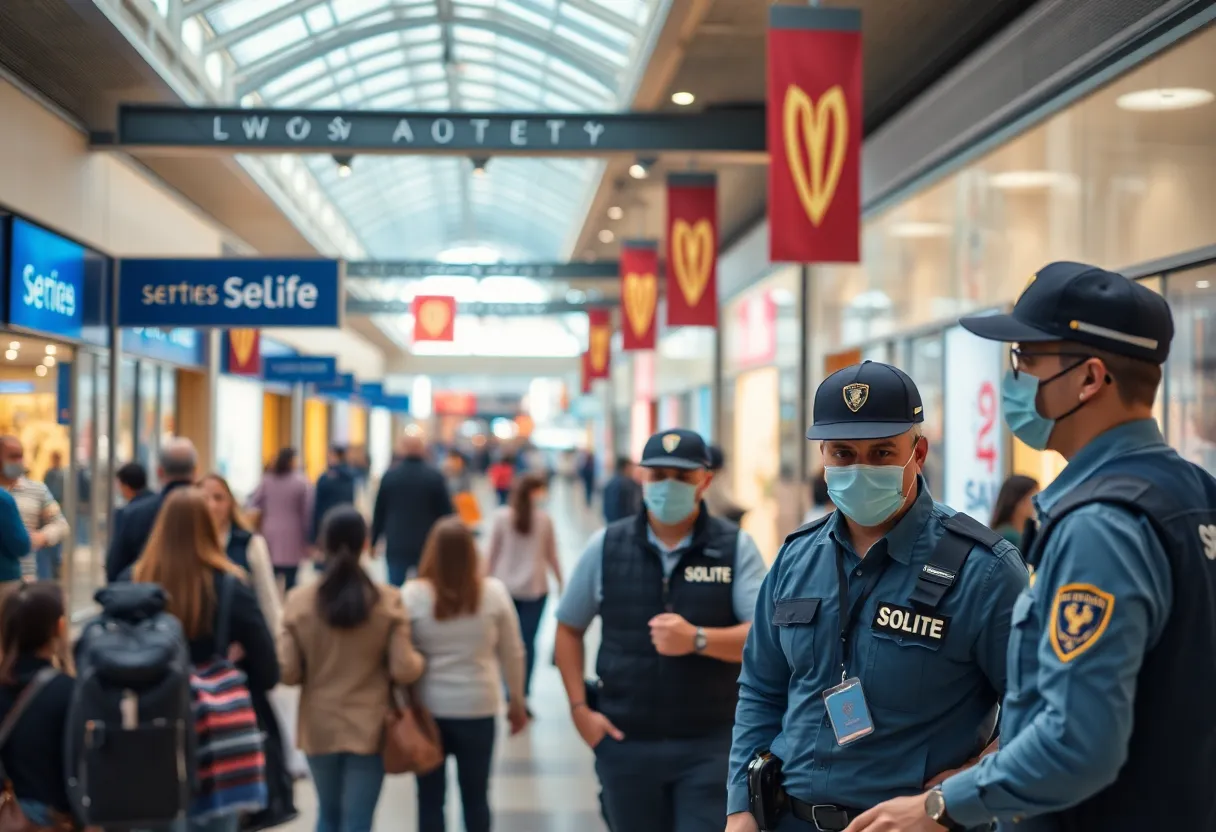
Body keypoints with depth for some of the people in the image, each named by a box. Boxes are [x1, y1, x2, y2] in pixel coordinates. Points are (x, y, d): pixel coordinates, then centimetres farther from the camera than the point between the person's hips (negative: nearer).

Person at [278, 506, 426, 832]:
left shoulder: (299, 601, -10)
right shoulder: (388, 600, -13)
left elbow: (288, 673, -8)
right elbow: (404, 670, -13)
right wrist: (419, 660, 9)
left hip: (319, 728, 2)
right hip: (369, 728, -2)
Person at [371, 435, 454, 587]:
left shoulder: (389, 476, 0)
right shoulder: (434, 477, -4)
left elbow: (379, 511, 5)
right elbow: (446, 511, -3)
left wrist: (373, 540, 15)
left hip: (396, 545, 1)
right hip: (427, 546, -1)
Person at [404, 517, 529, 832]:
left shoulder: (413, 594, -10)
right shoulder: (494, 592, -6)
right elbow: (512, 654, 2)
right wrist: (517, 701, 15)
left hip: (427, 709, -1)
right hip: (478, 708, 1)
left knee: (430, 798, 10)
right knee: (476, 797, 13)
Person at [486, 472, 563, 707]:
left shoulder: (500, 517, -3)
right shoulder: (544, 518, -2)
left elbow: (492, 554, -1)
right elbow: (551, 556, 5)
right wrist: (560, 581, 18)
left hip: (505, 586, 0)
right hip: (535, 587, 0)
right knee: (528, 642, 0)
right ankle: (523, 695, -6)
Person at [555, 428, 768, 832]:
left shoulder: (736, 548, -3)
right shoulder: (605, 546, 2)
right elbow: (569, 629, 12)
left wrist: (697, 639, -26)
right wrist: (579, 707, 2)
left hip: (710, 744, -2)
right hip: (626, 742, 2)